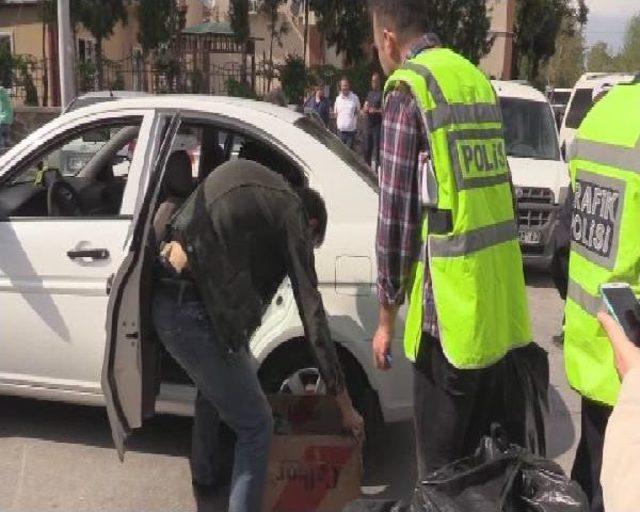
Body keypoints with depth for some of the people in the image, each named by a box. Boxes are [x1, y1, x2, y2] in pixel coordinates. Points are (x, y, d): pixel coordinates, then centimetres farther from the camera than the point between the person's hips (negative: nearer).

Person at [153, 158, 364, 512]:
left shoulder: (252, 187, 21)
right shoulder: (290, 213, 0)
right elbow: (312, 315, -4)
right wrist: (345, 403, 2)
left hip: (165, 298, 9)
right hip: (192, 310, -9)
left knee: (217, 389, 32)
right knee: (256, 426, 4)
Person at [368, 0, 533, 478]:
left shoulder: (409, 89, -8)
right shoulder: (478, 79, 15)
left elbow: (396, 215, -10)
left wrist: (387, 316, -1)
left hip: (453, 304, -8)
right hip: (500, 299, 8)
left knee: (442, 464, 8)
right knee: (482, 451, 22)